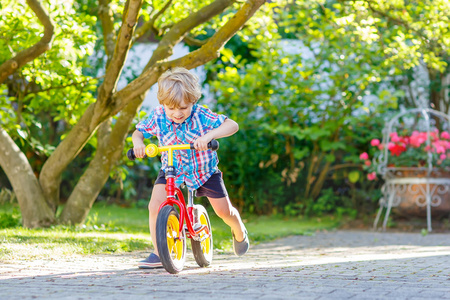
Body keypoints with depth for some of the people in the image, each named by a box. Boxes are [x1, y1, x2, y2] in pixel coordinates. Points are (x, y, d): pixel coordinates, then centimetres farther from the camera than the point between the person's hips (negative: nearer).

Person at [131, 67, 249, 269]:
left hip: (203, 169, -1)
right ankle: (157, 254, -8)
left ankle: (239, 233, 41)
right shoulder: (158, 116, -19)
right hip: (171, 169, 2)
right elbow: (139, 131, -4)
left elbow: (232, 125, -32)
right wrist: (137, 141, -28)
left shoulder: (200, 116, -26)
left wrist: (208, 136, -48)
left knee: (223, 211, 4)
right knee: (155, 205, -20)